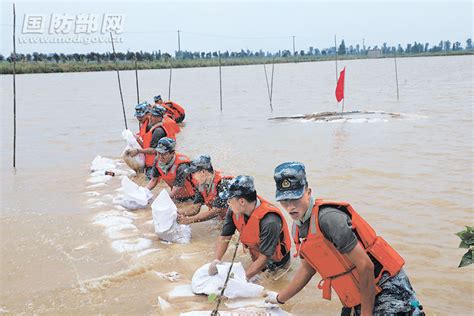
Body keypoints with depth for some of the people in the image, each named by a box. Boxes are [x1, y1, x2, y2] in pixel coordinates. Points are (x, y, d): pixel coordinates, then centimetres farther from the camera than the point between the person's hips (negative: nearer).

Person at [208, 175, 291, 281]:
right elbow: (224, 237, -7)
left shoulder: (269, 221, -37)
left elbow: (264, 258, -33)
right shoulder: (234, 210, -18)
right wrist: (216, 260, -23)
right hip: (255, 254, 6)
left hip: (275, 259, -5)